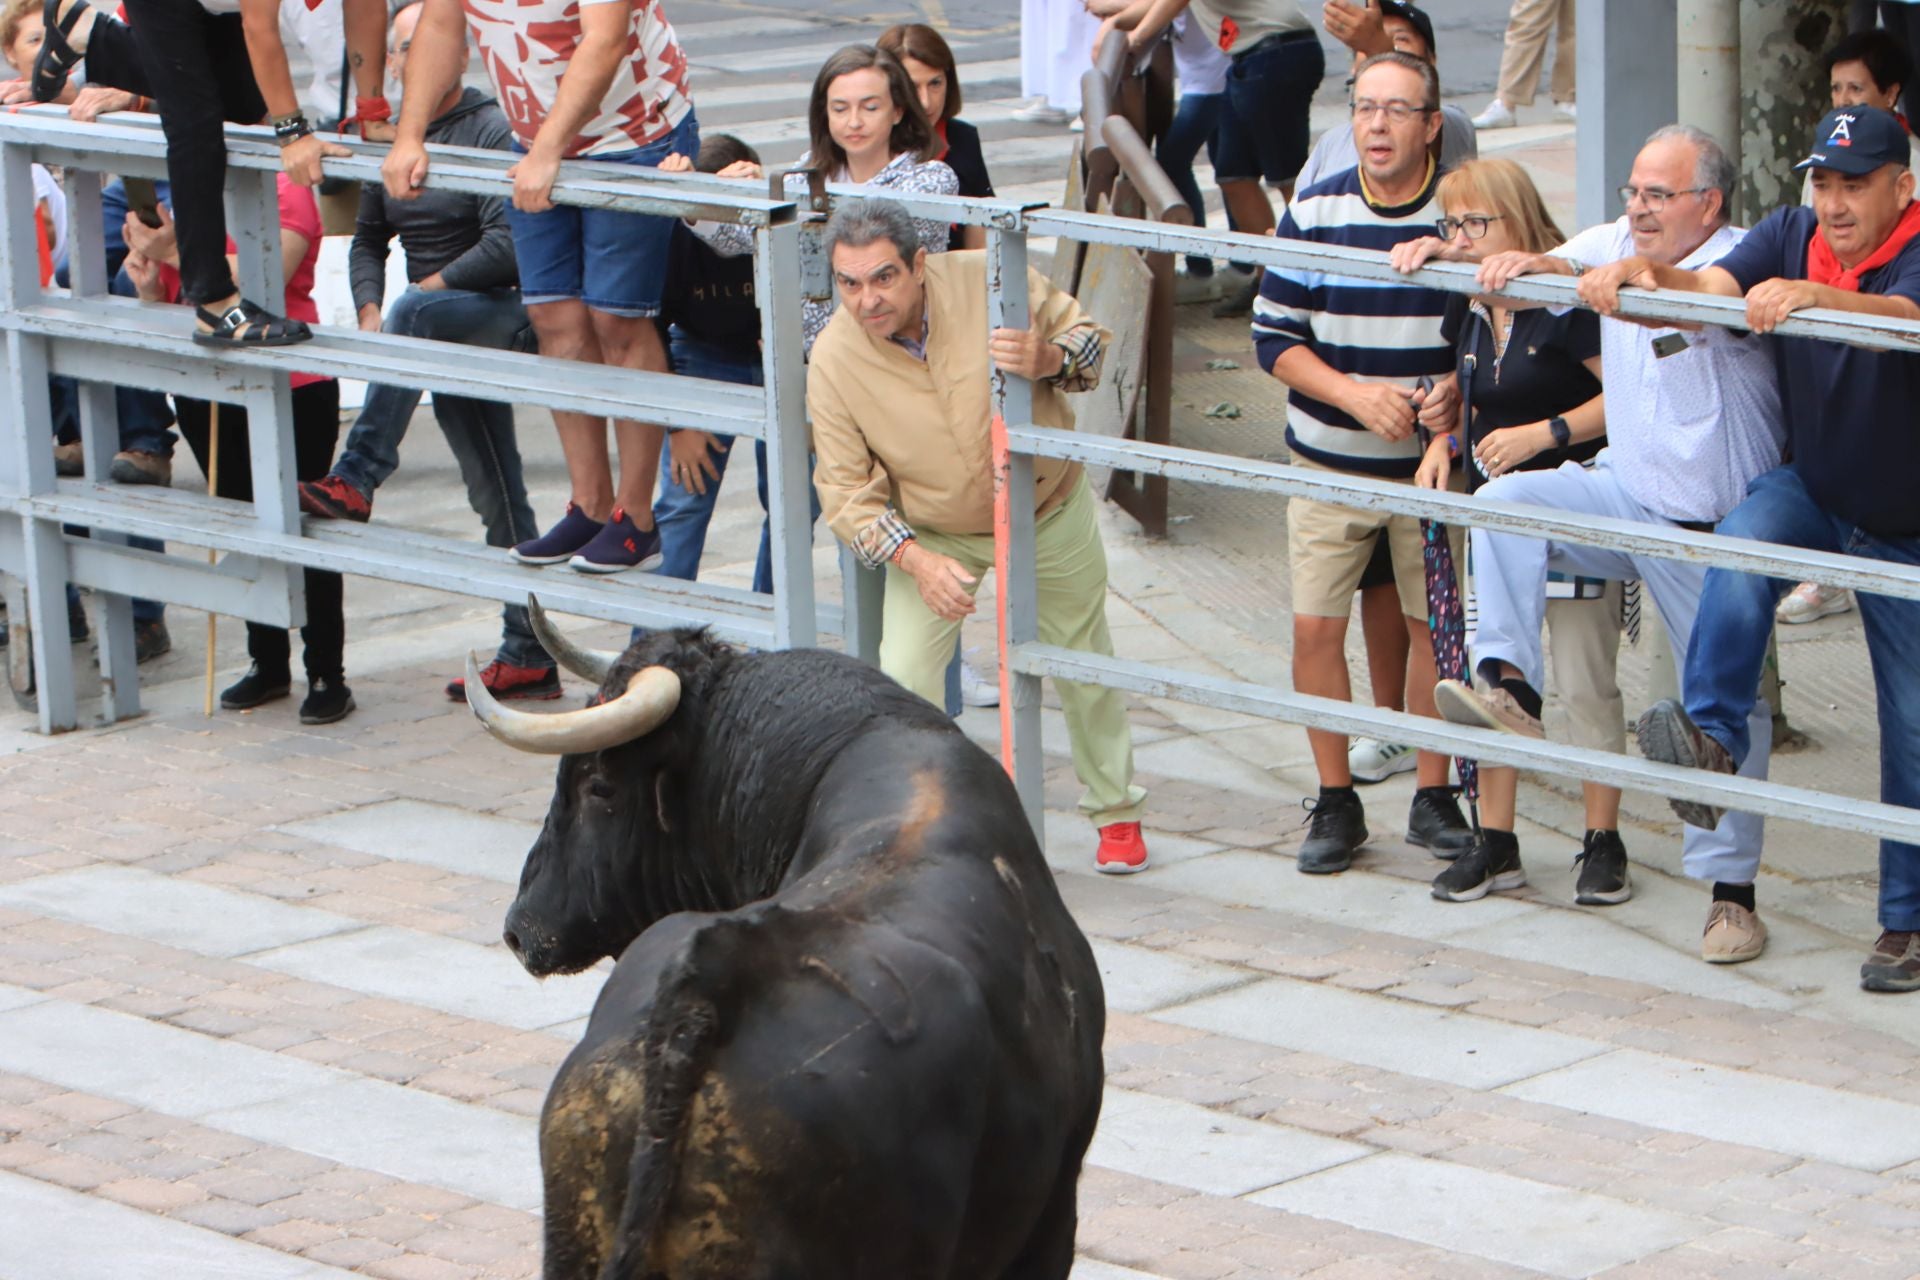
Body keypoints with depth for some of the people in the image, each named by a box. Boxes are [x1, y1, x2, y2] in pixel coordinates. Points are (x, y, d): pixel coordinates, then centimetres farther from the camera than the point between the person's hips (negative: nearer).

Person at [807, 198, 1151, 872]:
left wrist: (1046, 359, -33)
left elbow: (1090, 339, -9)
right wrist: (918, 561, -29)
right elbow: (846, 491, -16)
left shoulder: (992, 280, -24)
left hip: (1051, 514, 0)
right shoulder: (833, 360, -23)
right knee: (903, 677, -14)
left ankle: (1116, 811, 37)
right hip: (931, 534, 0)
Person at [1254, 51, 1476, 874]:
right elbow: (1274, 336, -2)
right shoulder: (1314, 215, -4)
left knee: (1433, 623, 6)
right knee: (1316, 627, -1)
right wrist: (1354, 395, -16)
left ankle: (1433, 797, 20)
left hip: (1433, 463, -1)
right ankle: (1335, 803, 13)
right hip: (1330, 463, 1)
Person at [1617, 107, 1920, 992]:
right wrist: (1644, 279, -44)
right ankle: (1712, 739, -34)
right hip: (1811, 488, 3)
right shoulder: (1791, 236, -8)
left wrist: (1809, 296, -62)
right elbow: (1713, 288, -22)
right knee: (1741, 544, -33)